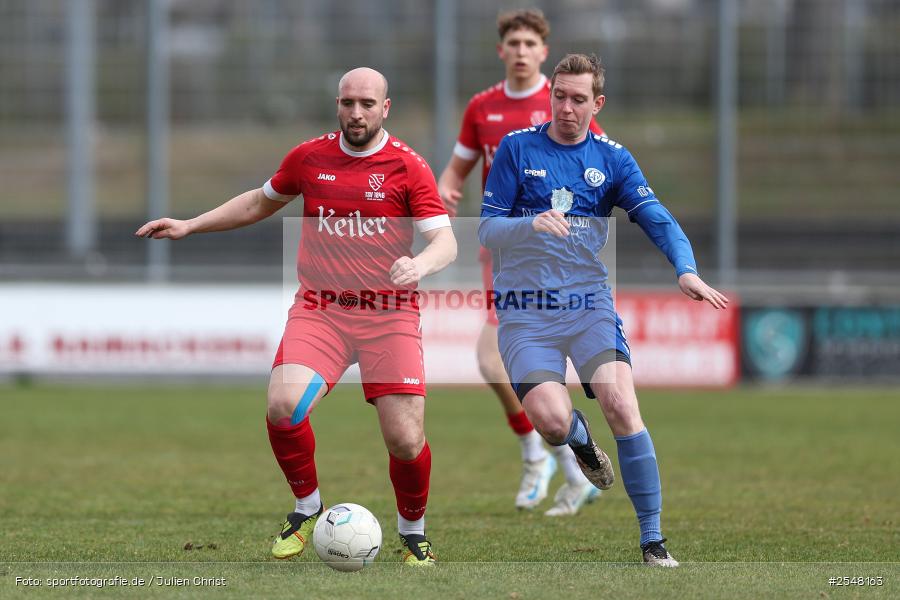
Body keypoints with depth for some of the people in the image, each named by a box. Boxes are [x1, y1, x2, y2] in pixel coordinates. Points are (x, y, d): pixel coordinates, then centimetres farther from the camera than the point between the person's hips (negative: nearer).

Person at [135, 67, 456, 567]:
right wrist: (189, 226, 21)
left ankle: (413, 534, 20)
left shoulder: (408, 166, -2)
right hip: (318, 307, 2)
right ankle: (307, 510, 3)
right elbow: (261, 202, 26)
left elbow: (445, 241, -8)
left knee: (405, 440, -11)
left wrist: (421, 263, -31)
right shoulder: (309, 157, 7)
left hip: (389, 314, -2)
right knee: (283, 406, -24)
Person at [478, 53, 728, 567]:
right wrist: (530, 223, -22)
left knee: (622, 407, -20)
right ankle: (581, 439, 21)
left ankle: (653, 539, -10)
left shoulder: (612, 158, 6)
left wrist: (687, 270, -24)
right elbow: (488, 230, -1)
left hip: (589, 302, 1)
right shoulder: (517, 148, 2)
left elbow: (658, 220, -5)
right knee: (552, 421, -20)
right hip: (525, 311, -1)